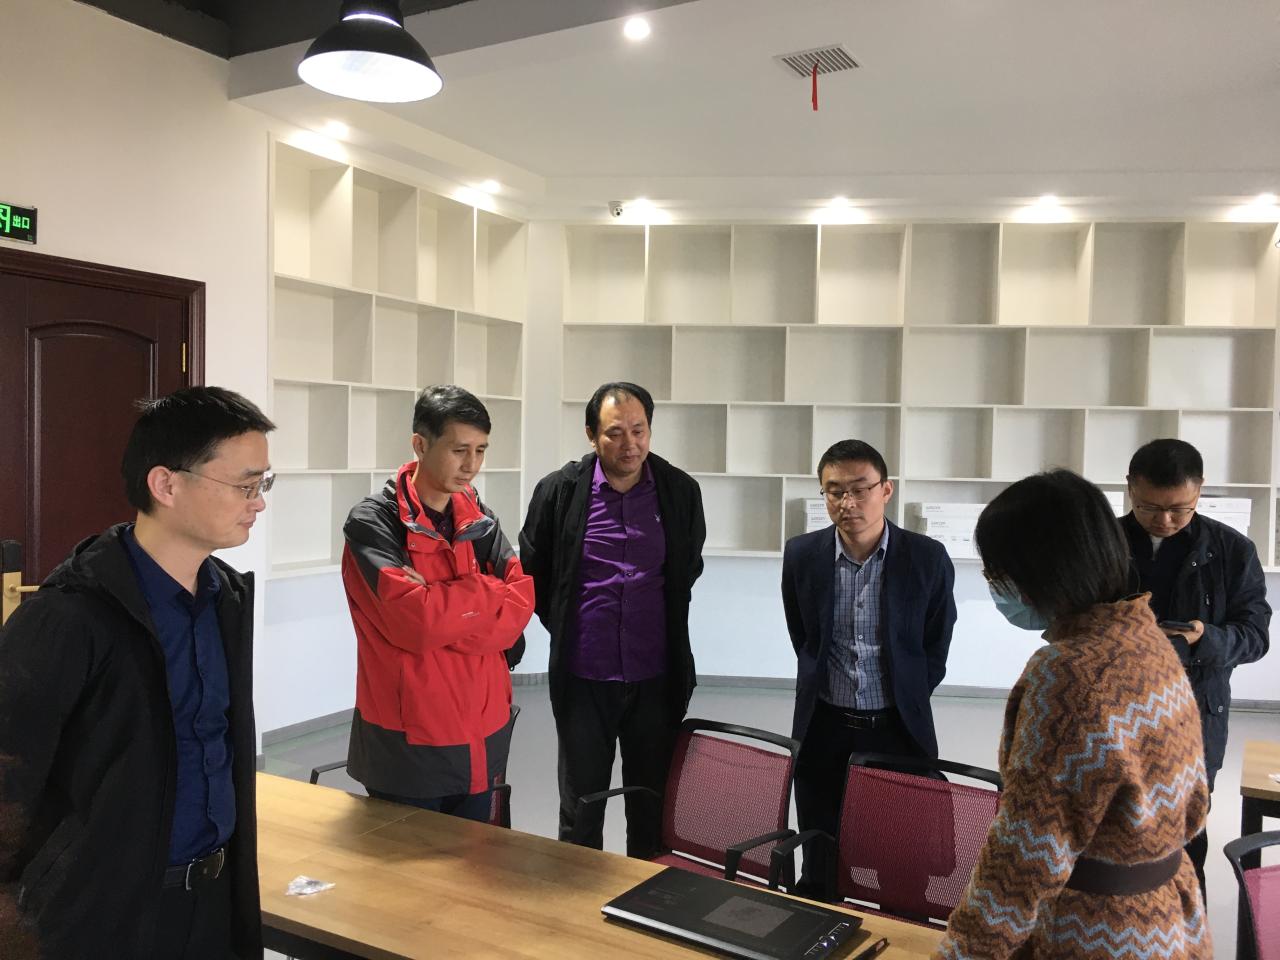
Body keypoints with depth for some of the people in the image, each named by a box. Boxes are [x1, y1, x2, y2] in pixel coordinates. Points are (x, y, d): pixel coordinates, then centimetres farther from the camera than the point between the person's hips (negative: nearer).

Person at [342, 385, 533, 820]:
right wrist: (486, 590, -10)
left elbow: (519, 605, -5)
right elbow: (414, 620, -24)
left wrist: (439, 610, -18)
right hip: (406, 740, -5)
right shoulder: (373, 522, -12)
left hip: (483, 734, 5)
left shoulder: (480, 519, 6)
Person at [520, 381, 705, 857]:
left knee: (652, 812, 14)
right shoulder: (559, 490, -6)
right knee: (580, 811, 11)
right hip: (582, 679, -1)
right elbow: (532, 572, 7)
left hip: (655, 679, 1)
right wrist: (566, 631, 8)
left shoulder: (681, 491, -3)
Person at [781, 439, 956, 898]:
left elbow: (934, 652, 3)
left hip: (897, 729, -1)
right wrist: (830, 694, 11)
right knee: (818, 867, 12)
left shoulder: (928, 558, -10)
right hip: (823, 729, 2)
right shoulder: (802, 555, -5)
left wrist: (903, 706, 6)